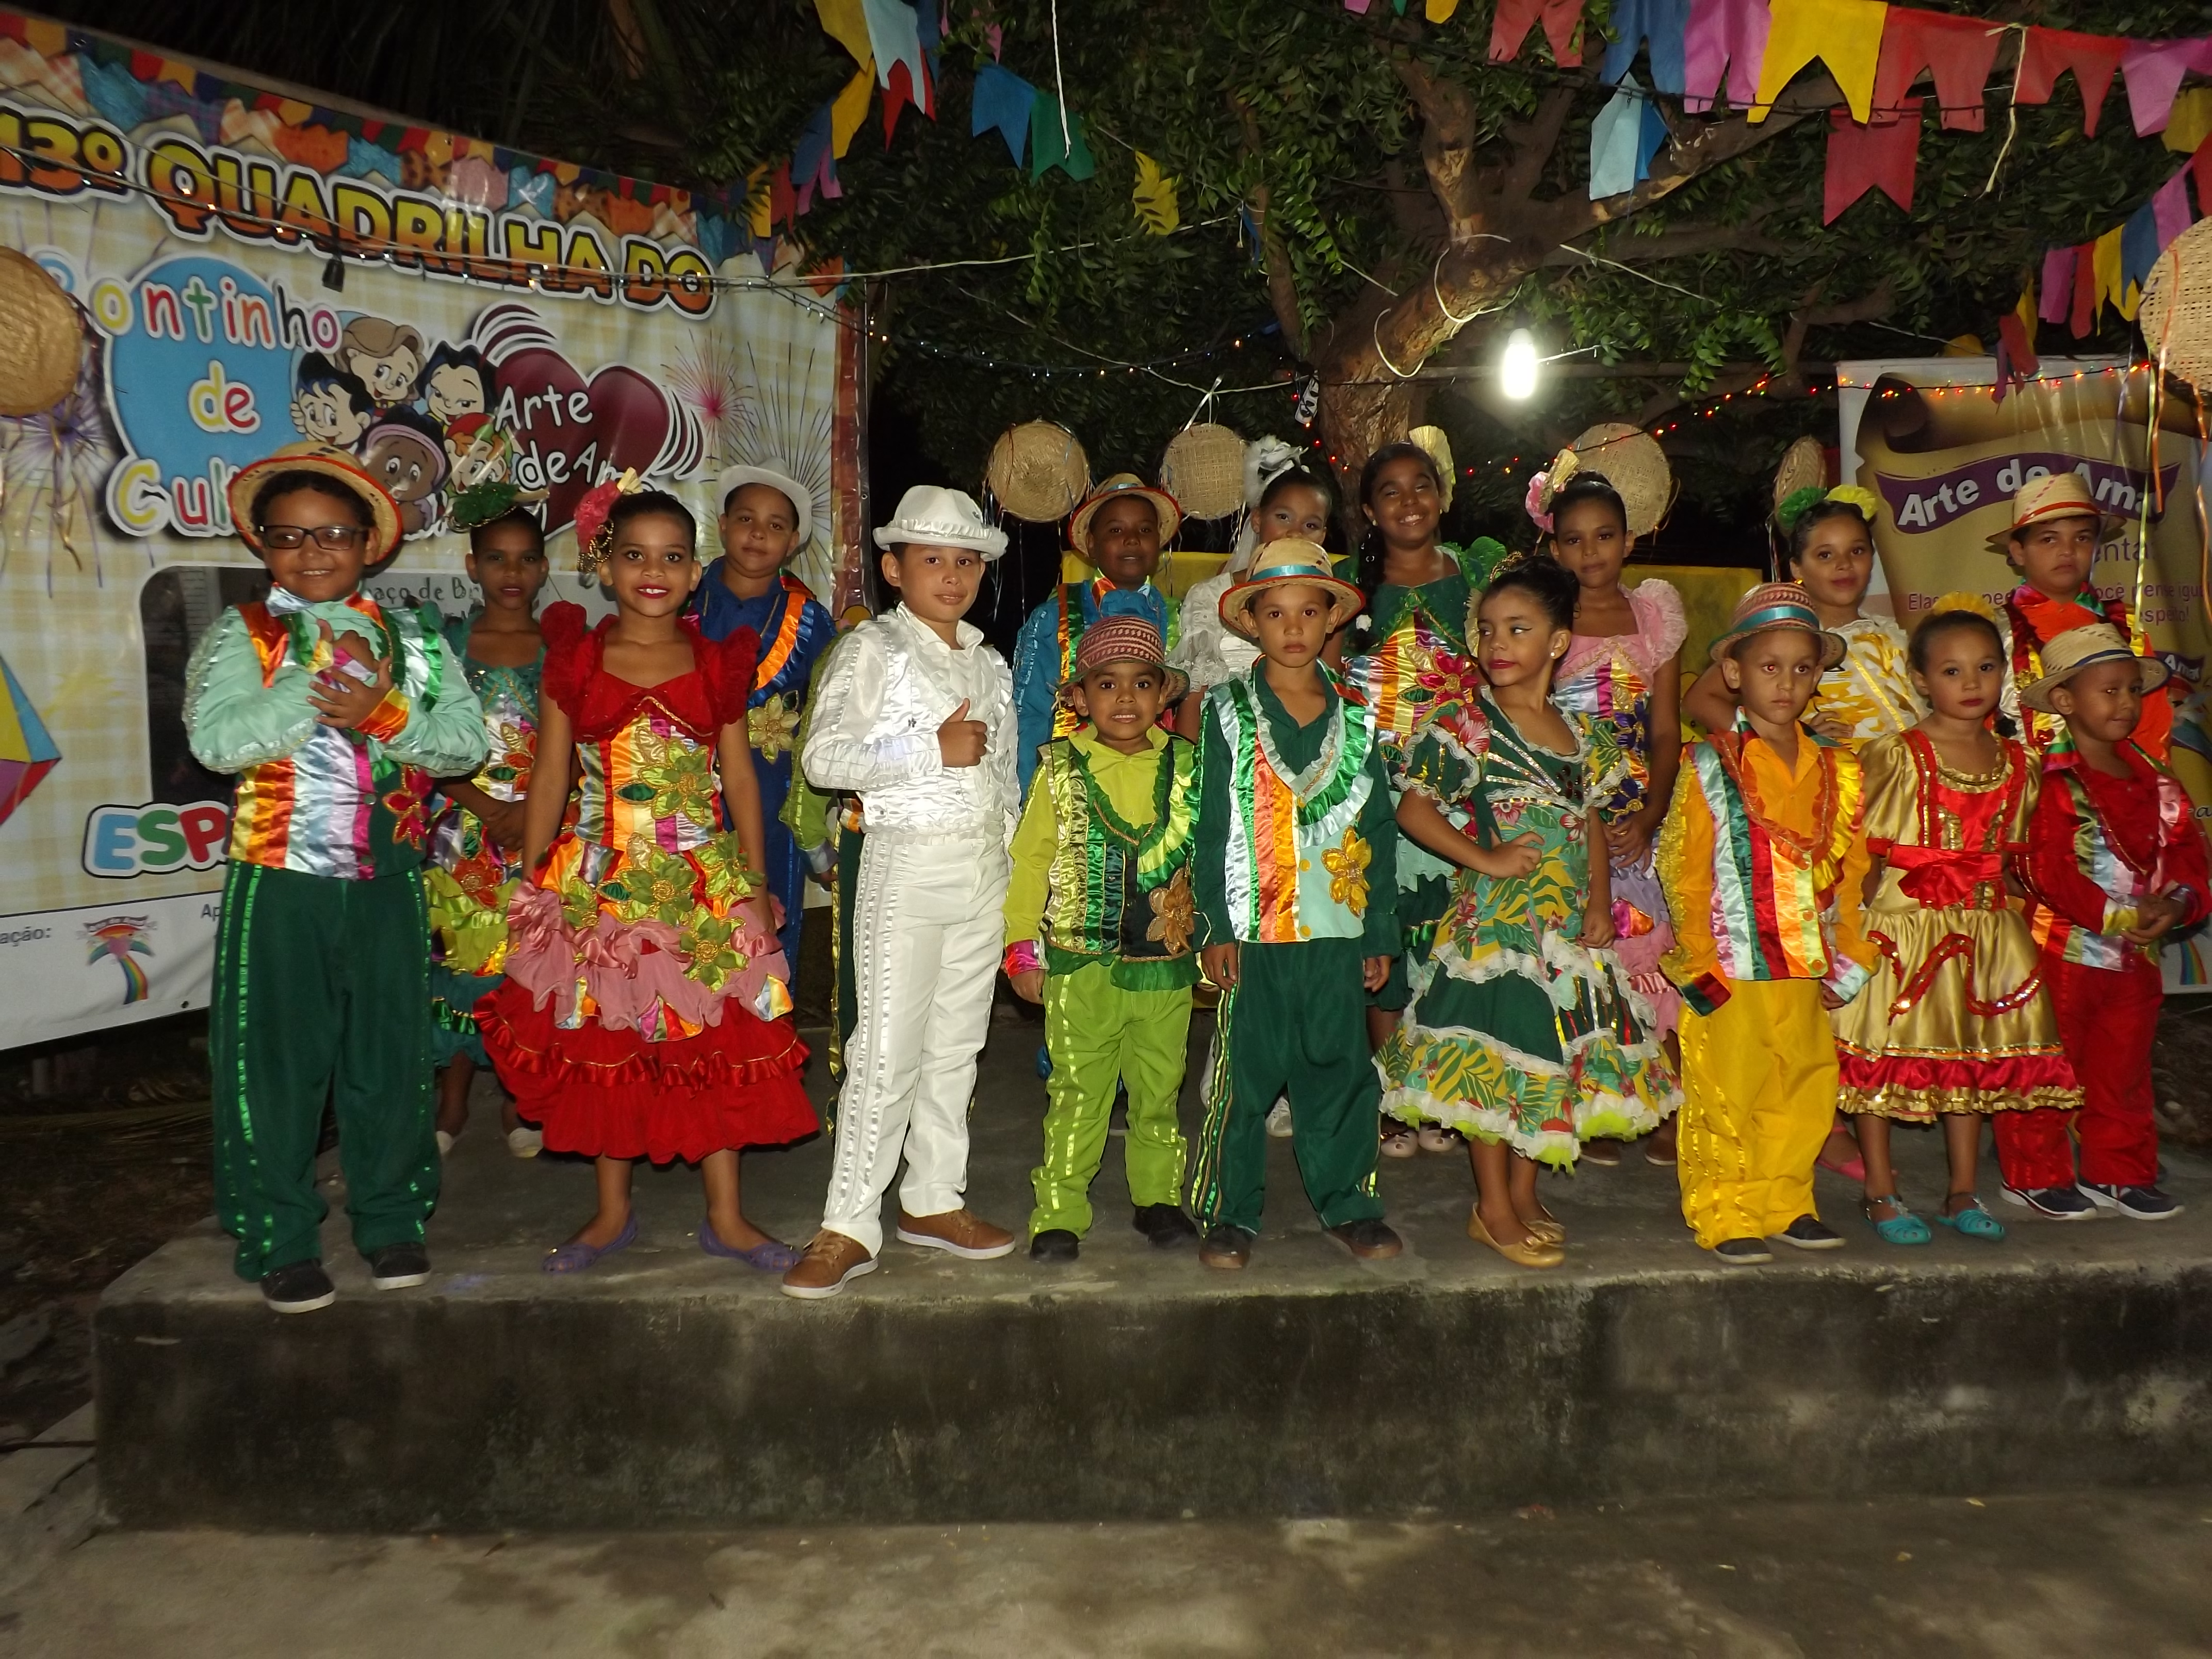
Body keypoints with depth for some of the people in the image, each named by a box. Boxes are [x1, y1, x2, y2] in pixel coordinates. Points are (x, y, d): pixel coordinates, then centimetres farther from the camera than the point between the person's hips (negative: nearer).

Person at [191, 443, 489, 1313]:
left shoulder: (411, 636, 6)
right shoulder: (241, 634, -1)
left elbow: (468, 740, -4)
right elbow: (216, 738, -17)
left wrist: (382, 715, -19)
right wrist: (325, 677, -20)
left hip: (387, 882, 2)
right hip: (279, 884, -2)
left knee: (392, 1052, 10)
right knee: (275, 1060, 5)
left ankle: (392, 1220, 26)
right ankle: (280, 1241, 20)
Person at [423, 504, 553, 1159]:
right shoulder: (447, 642, 4)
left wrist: (532, 810, -13)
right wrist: (484, 804, -12)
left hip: (540, 829, 0)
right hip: (461, 828, 0)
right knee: (458, 953, 3)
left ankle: (518, 1098, 19)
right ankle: (453, 1099, 19)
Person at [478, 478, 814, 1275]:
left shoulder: (717, 664, 3)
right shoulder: (575, 659, 2)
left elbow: (739, 777, 7)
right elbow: (550, 776, 4)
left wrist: (755, 885, 5)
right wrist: (530, 888, 3)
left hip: (703, 883, 0)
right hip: (598, 882, 0)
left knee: (716, 1045, 3)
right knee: (602, 1044, 9)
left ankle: (726, 1216, 16)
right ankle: (612, 1211, 26)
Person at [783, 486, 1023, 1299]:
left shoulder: (990, 663, 15)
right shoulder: (873, 650, -5)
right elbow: (823, 758, -16)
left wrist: (1013, 849, 14)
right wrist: (935, 750, -18)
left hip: (985, 866, 6)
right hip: (907, 864, -6)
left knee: (956, 1045, 11)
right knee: (887, 1048, -7)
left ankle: (933, 1199, 24)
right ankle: (850, 1226, 2)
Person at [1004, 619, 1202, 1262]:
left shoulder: (1187, 767, 3)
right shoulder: (1060, 768, -1)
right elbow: (1030, 859, 1)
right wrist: (1022, 947, -1)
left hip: (1167, 965, 2)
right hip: (1081, 964, -2)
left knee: (1159, 1091, 14)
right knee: (1076, 1094, 4)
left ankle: (1158, 1198, 30)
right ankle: (1059, 1214, 14)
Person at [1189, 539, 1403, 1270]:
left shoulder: (1356, 721, 8)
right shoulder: (1228, 713, 1)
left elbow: (1380, 832, 10)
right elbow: (1211, 827, -2)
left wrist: (1379, 933, 7)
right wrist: (1215, 927, -7)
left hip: (1338, 931, 3)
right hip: (1254, 932, -2)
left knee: (1340, 1071, 10)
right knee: (1244, 1073, 2)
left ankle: (1348, 1203, 24)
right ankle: (1231, 1213, 15)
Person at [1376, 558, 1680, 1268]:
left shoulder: (1582, 731, 9)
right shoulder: (1463, 721, -7)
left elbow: (1591, 822, 15)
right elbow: (1413, 809, -10)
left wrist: (1599, 897, 2)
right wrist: (1485, 859, -17)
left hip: (1569, 922, 6)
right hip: (1493, 917, -6)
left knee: (1553, 1054, 12)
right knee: (1497, 1057, 0)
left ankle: (1524, 1195, 28)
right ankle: (1493, 1209, 14)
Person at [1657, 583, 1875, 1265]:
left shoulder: (1837, 769, 9)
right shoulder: (1711, 768, -6)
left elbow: (1852, 869, 12)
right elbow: (1681, 870, -9)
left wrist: (1847, 957, 7)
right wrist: (1702, 961, -13)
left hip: (1808, 971, 5)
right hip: (1731, 973, -5)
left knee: (1806, 1093, 14)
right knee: (1725, 1098, 1)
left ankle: (1785, 1203, 29)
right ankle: (1724, 1216, 14)